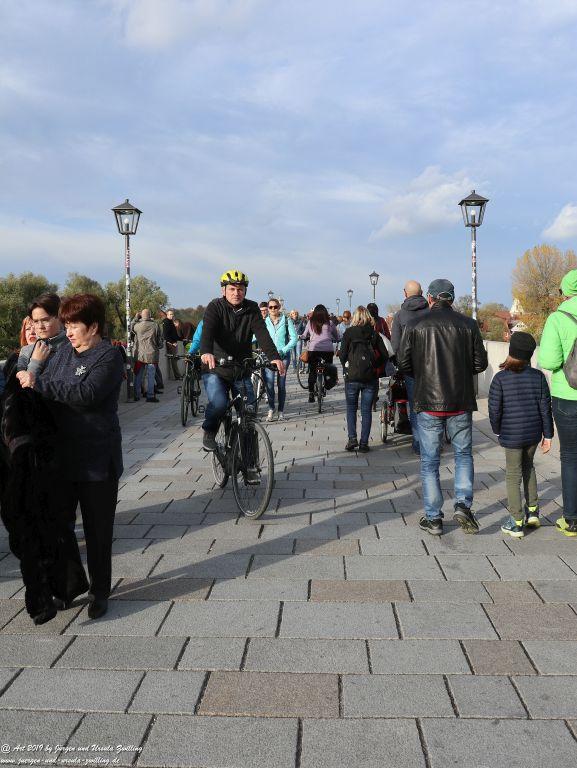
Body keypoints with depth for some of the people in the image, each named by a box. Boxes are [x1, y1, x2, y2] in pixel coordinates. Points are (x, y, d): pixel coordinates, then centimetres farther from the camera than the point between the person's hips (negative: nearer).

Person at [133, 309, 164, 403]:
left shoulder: (137, 326, -3)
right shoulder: (155, 326, -5)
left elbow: (131, 327, 20)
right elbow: (160, 340, 1)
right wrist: (159, 347, 20)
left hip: (139, 355, 2)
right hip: (152, 354, -2)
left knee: (138, 376, 10)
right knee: (150, 376, 2)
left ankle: (136, 395, 15)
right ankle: (150, 396, 3)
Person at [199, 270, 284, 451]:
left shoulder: (251, 309, 1)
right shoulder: (215, 307, -6)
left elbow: (262, 334, -13)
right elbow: (207, 331, -23)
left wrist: (274, 357, -30)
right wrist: (206, 352, -44)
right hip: (216, 370, -3)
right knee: (218, 403, -25)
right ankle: (209, 432, 6)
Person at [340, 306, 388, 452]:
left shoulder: (349, 332, -1)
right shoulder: (374, 334, 4)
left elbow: (342, 354, -6)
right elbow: (384, 355, -1)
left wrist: (346, 368, 10)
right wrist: (375, 366, 13)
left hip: (352, 377, -1)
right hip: (371, 378, 1)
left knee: (351, 408, 13)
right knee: (366, 410, 7)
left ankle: (352, 438, 0)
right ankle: (364, 443, 6)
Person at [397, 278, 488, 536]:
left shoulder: (415, 324, -4)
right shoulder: (468, 324, -1)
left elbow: (403, 363, -4)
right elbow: (480, 363, 0)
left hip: (428, 402, -1)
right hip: (461, 403, 1)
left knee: (429, 461, 8)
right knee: (463, 454, 19)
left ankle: (433, 519, 12)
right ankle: (463, 505, 6)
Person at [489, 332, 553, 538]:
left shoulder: (500, 378, -13)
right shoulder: (538, 376, -4)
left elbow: (495, 409, -10)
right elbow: (545, 407, 0)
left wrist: (497, 429, 8)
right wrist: (547, 435, 8)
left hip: (511, 435, -4)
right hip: (534, 433, 4)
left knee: (513, 476, 6)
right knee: (528, 467, 26)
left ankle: (516, 523, 9)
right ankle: (532, 511, 29)